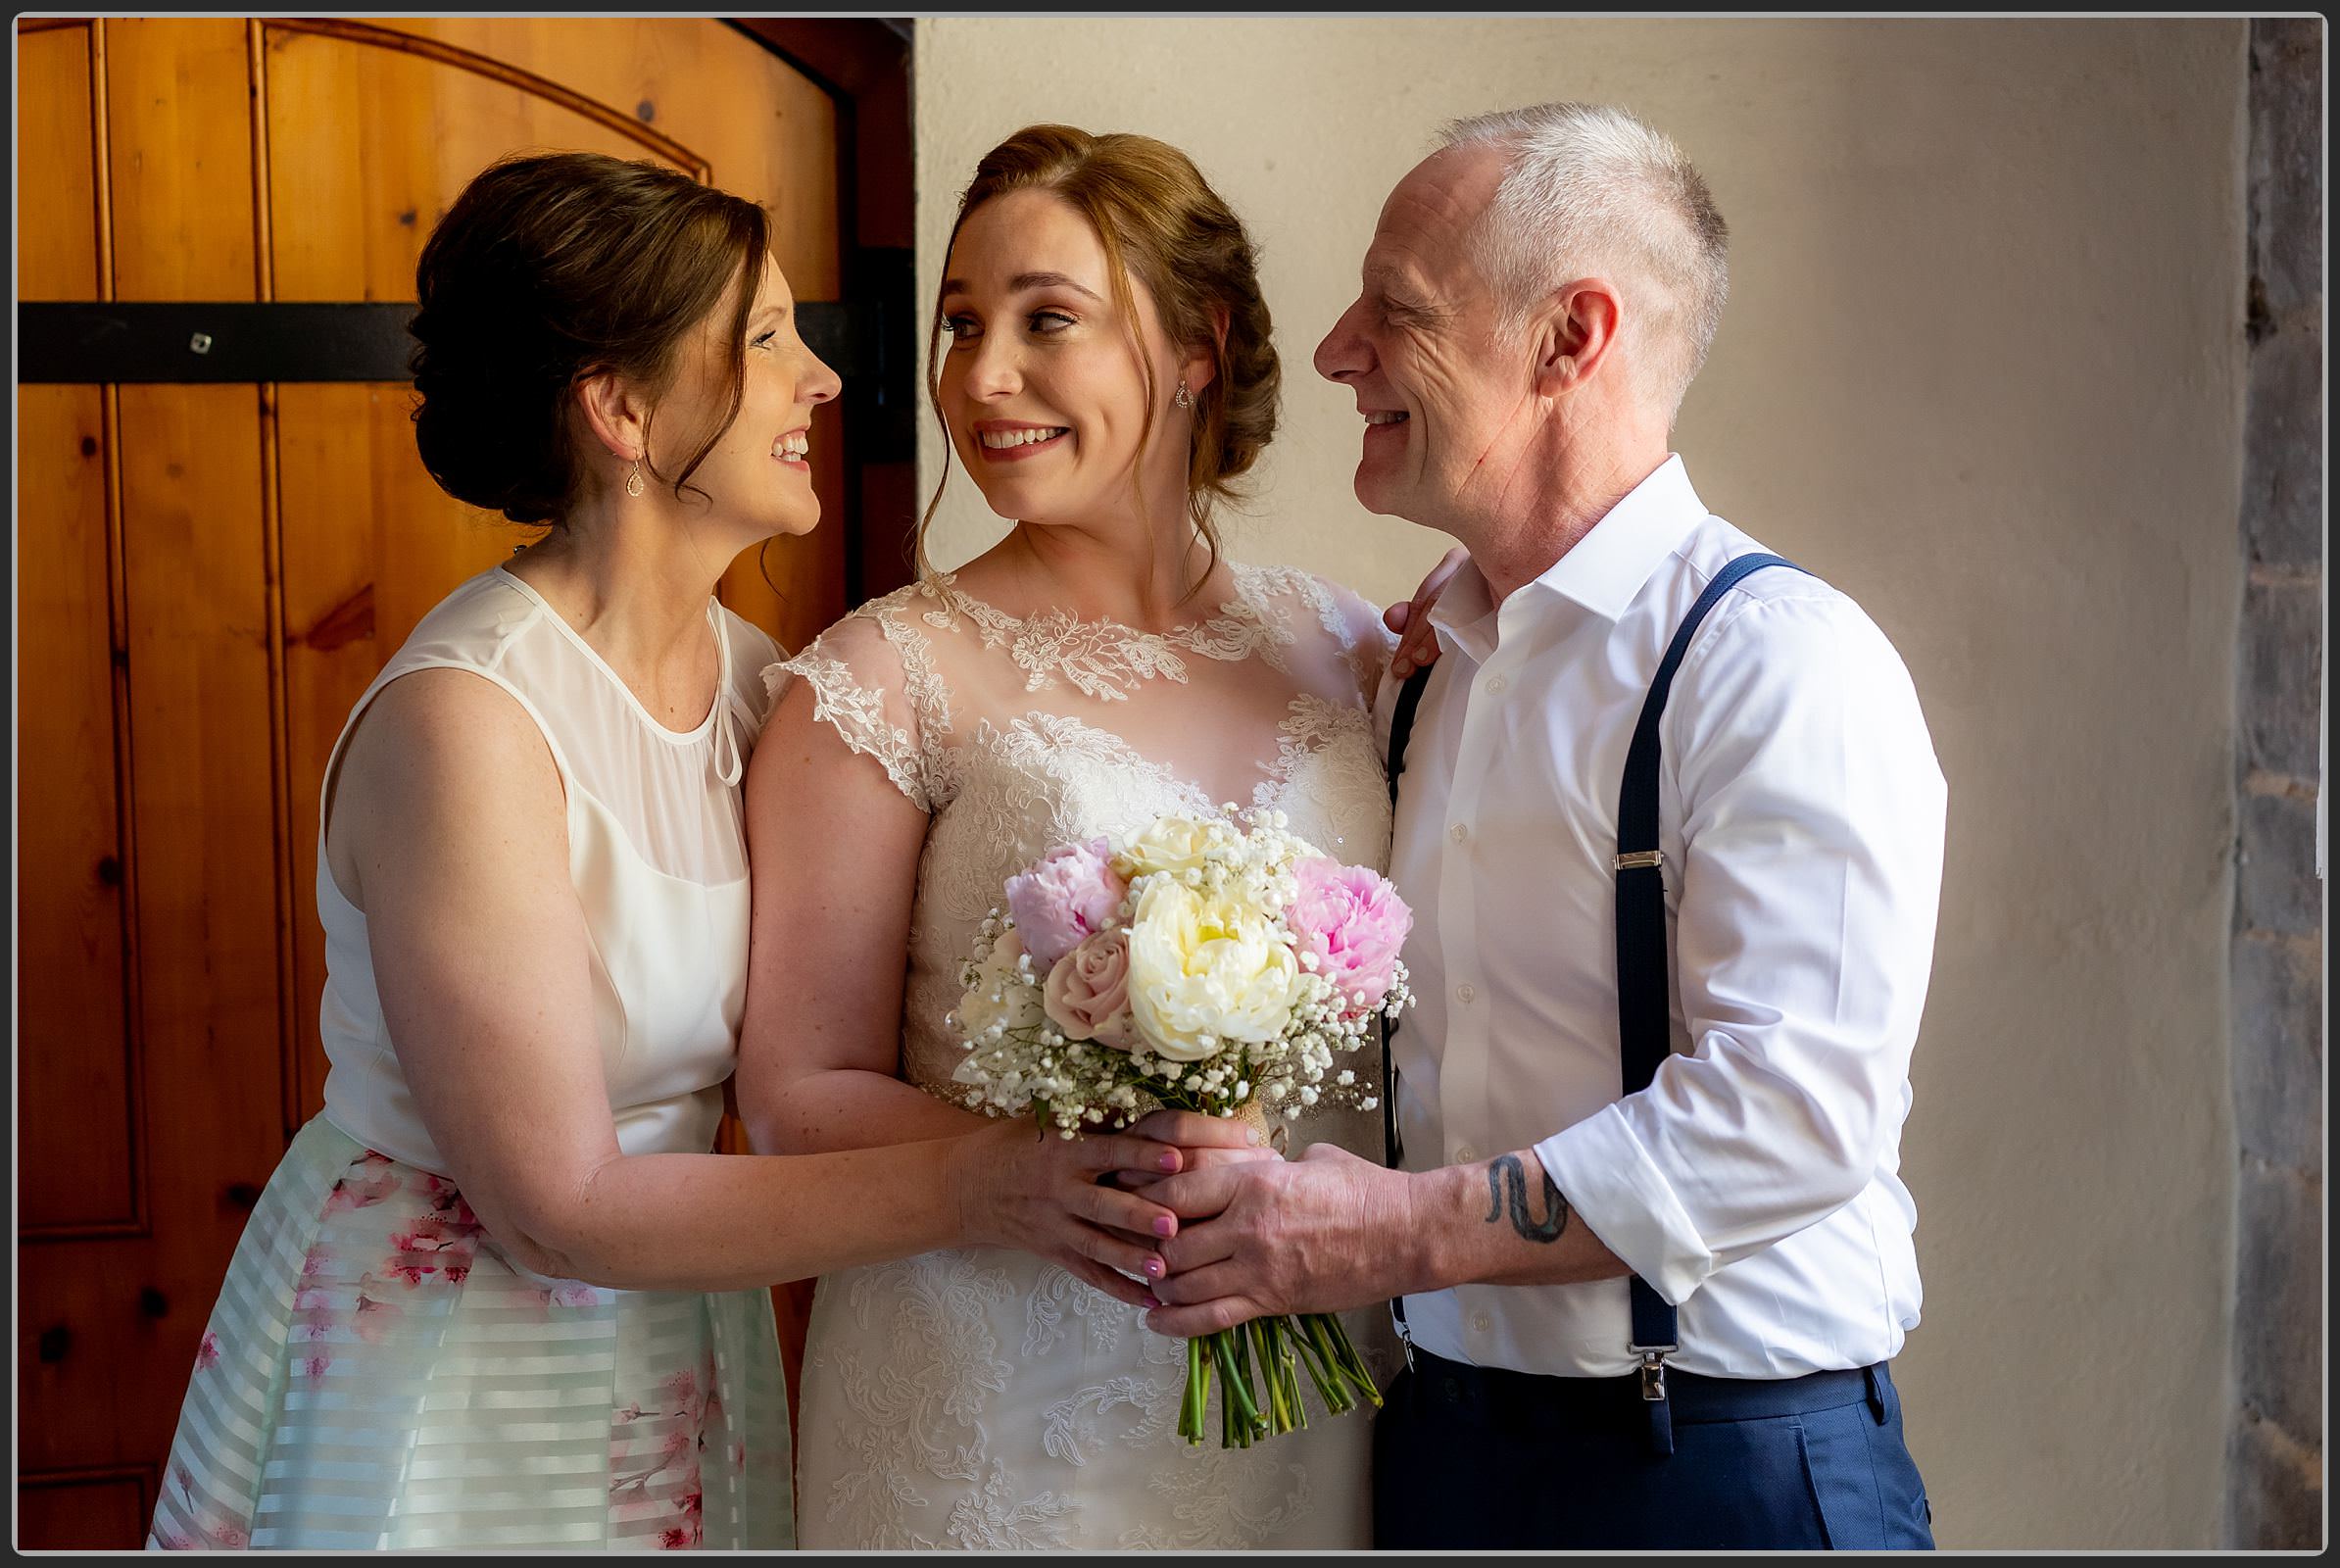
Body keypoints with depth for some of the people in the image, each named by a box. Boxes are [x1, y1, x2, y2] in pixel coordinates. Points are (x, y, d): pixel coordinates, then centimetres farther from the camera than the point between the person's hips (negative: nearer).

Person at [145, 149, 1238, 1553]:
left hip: (679, 1360, 6)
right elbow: (564, 1205, -23)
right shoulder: (463, 720, -24)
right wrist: (968, 1188, -25)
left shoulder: (754, 676, -4)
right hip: (441, 1375, -6)